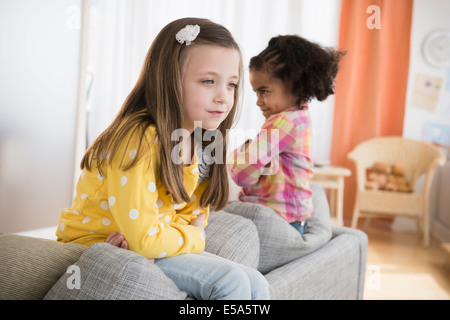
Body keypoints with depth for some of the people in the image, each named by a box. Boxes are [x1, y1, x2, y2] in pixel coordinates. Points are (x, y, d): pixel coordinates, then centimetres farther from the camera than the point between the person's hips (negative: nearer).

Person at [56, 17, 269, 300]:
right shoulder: (140, 139, -27)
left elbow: (192, 212, 5)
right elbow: (144, 240, -28)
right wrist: (195, 238, -9)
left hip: (146, 243, 8)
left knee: (256, 285, -4)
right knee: (230, 281, -23)